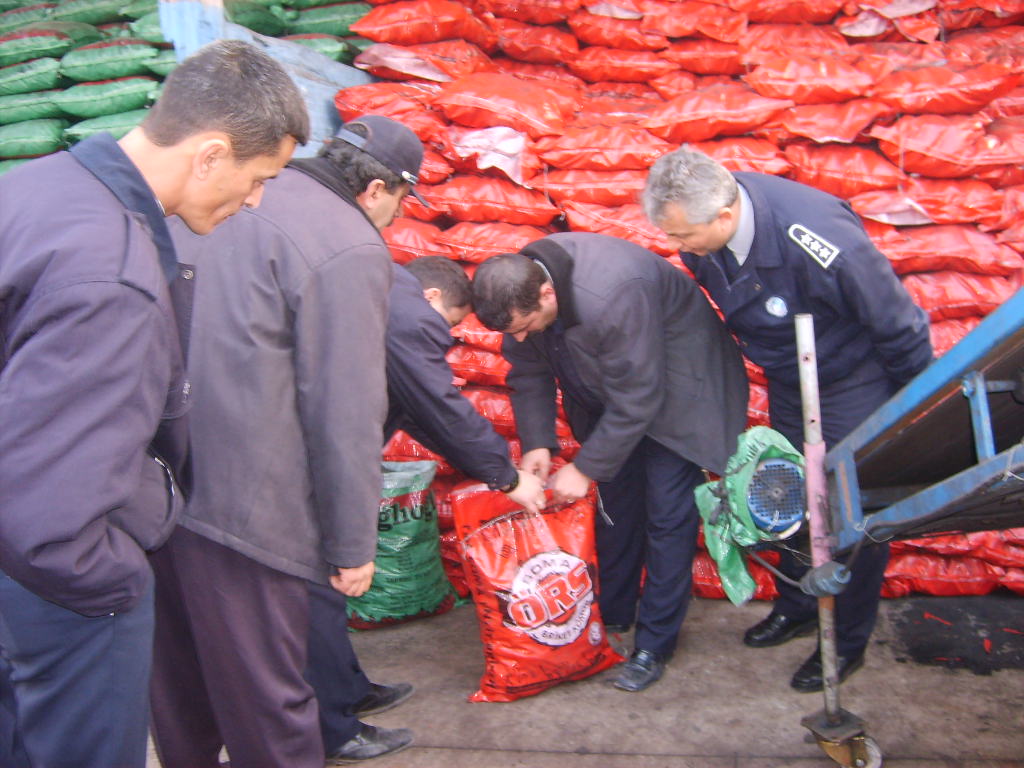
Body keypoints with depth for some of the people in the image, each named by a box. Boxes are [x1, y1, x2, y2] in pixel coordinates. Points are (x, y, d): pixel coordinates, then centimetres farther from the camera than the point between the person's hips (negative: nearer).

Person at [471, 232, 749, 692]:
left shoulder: (611, 296, -40)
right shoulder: (520, 292, -17)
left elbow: (635, 400, -32)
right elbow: (528, 374, -3)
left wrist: (585, 468, -25)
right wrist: (536, 443, -14)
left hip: (672, 388, -7)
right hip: (606, 391, 7)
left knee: (667, 514, -5)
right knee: (616, 503, 12)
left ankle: (654, 645, 7)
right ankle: (613, 615, 28)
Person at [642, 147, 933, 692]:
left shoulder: (816, 239, -38)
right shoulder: (703, 238, -17)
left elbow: (900, 329, -24)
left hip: (854, 382, -6)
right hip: (786, 378, 7)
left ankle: (848, 642, 23)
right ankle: (796, 607, 39)